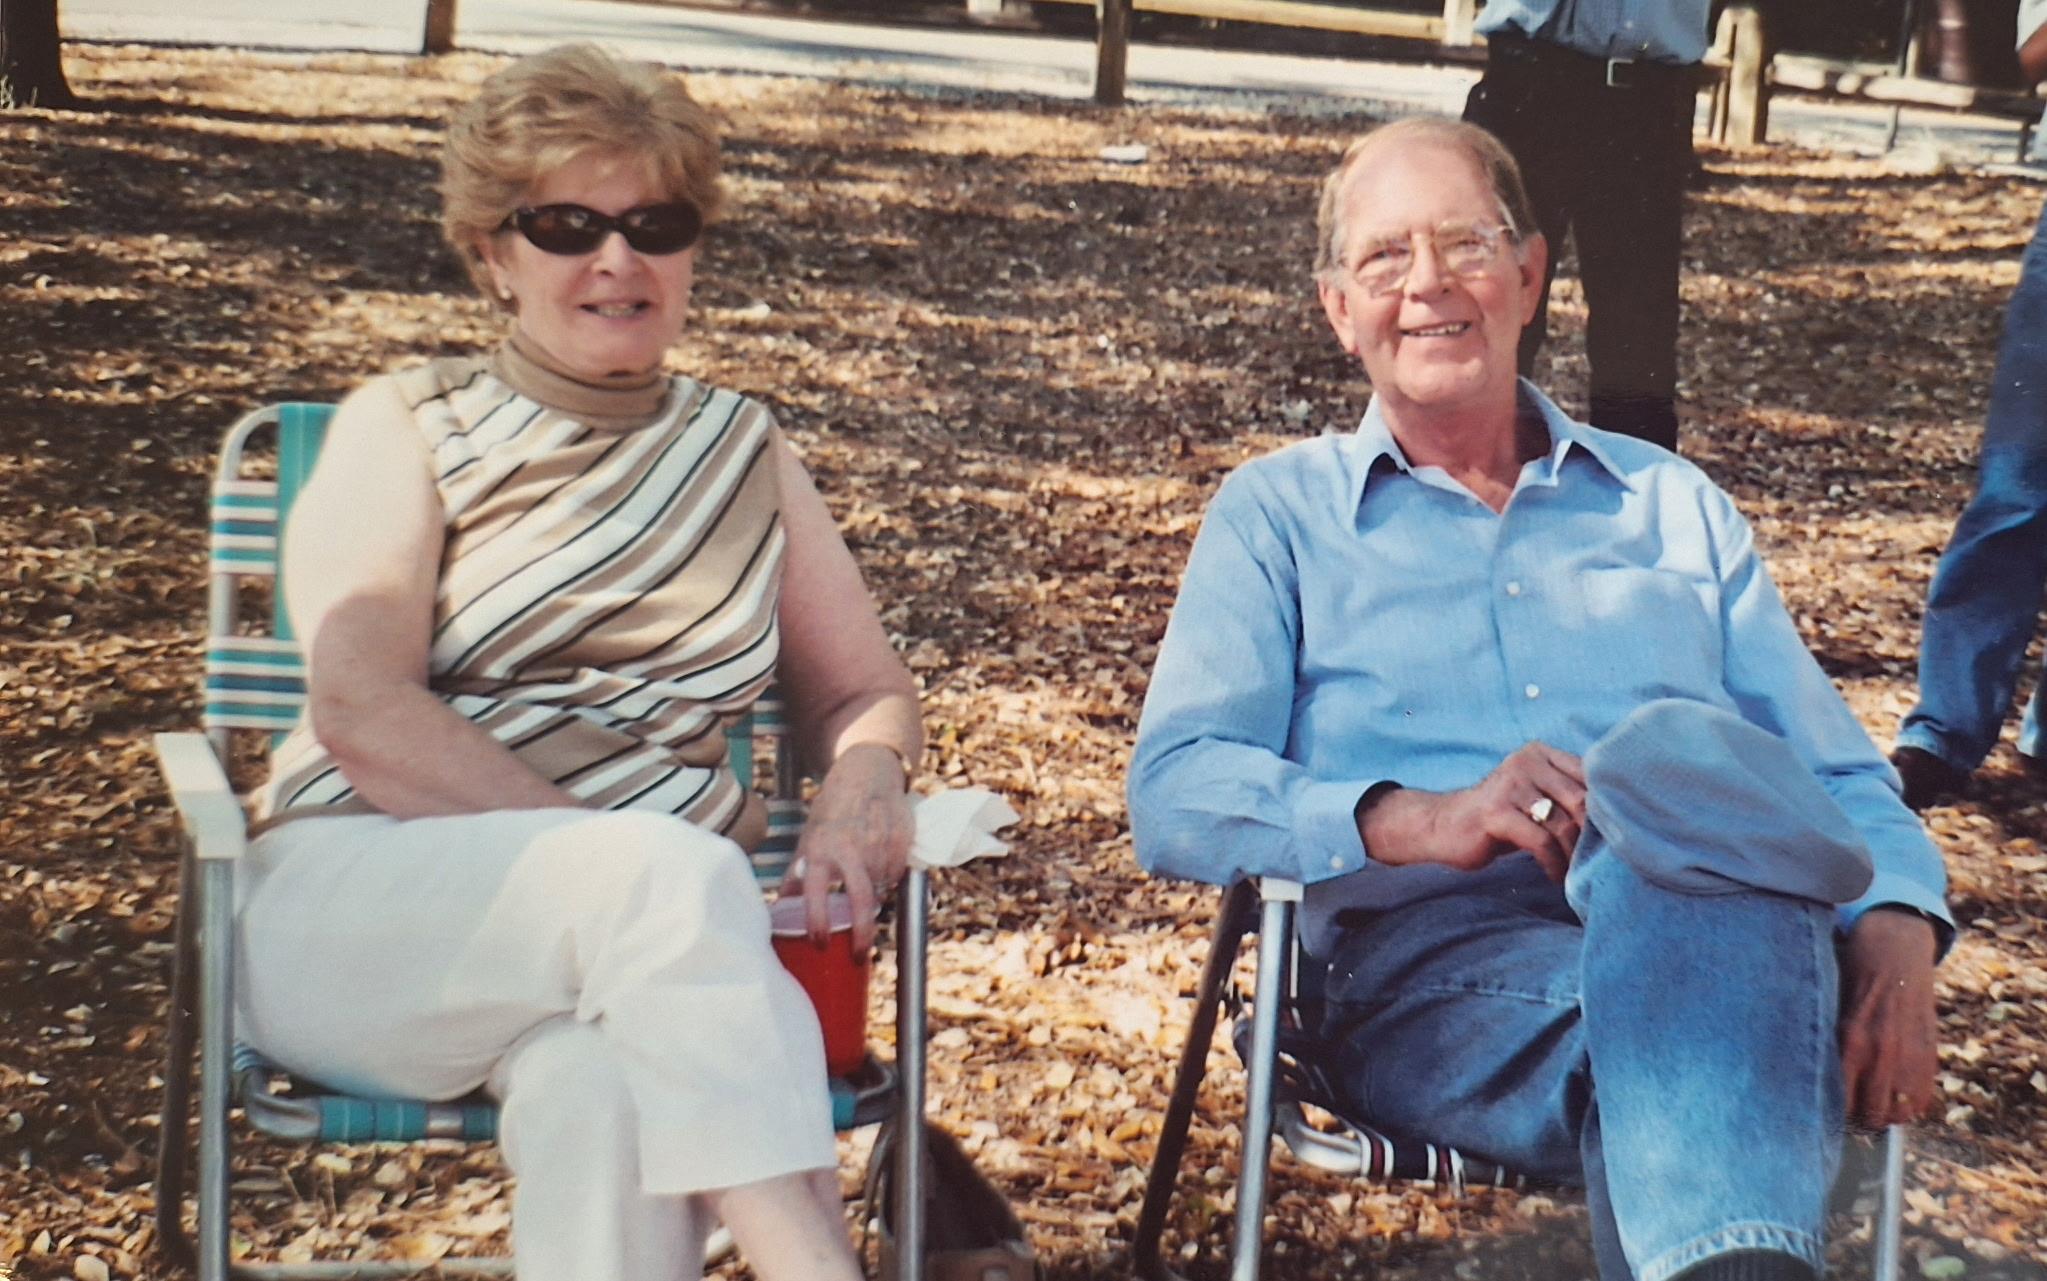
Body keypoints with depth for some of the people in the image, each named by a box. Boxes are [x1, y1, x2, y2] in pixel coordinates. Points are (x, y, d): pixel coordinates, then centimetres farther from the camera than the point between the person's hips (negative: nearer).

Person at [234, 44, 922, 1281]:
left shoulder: (744, 448, 19)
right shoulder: (410, 425, 8)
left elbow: (868, 692, 21)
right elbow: (363, 712, -6)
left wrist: (864, 777, -5)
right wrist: (627, 870, -17)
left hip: (638, 942, 2)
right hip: (354, 906, -2)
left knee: (609, 1091, -36)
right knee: (670, 874, -35)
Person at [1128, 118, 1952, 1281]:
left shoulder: (1674, 507, 27)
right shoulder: (1279, 516, 19)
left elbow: (1841, 780, 20)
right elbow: (1176, 795, 3)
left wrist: (1895, 931, -4)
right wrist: (1414, 822, -16)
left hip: (1724, 938, 3)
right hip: (1438, 965, -3)